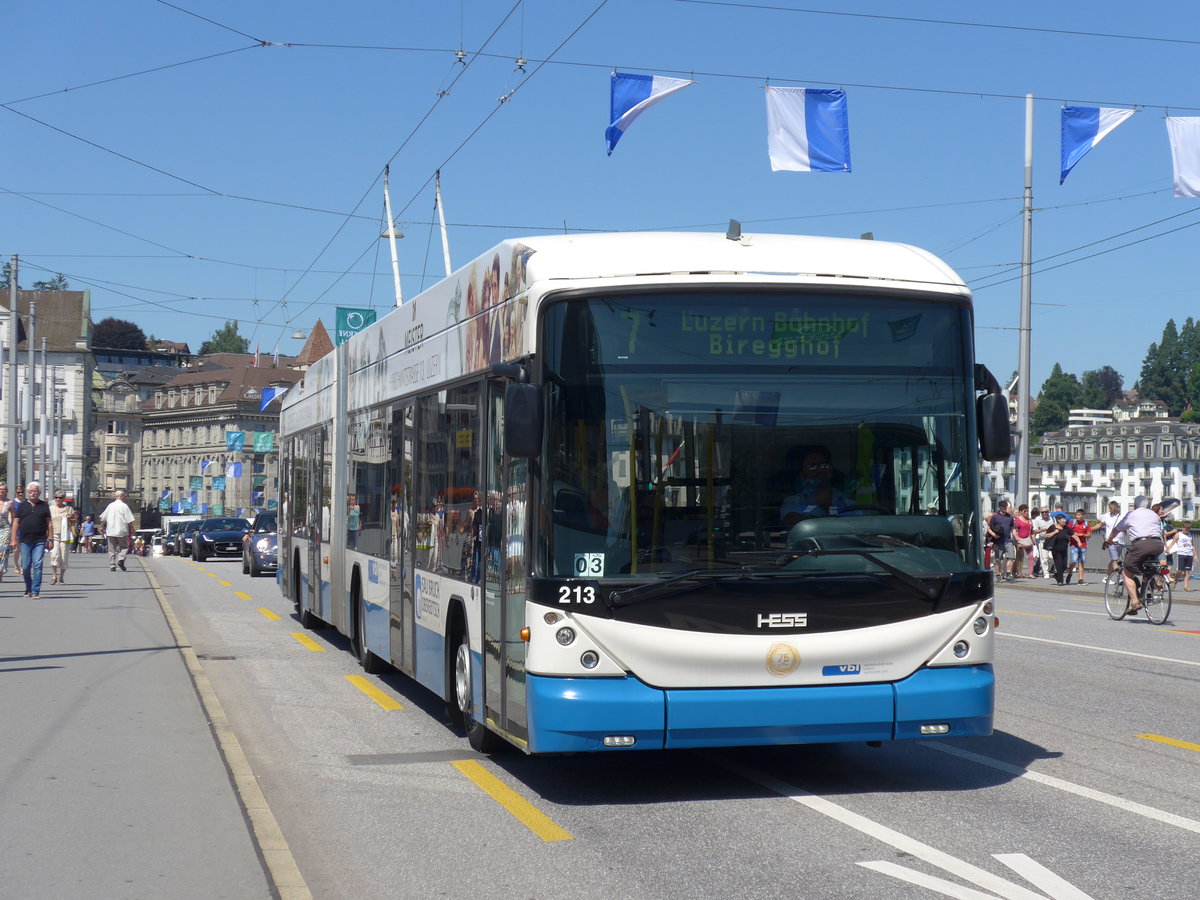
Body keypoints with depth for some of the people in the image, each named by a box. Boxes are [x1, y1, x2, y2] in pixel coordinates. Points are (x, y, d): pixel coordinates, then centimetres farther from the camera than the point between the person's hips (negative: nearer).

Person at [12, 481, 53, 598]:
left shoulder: (44, 506, 8)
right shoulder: (22, 506, 9)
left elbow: (49, 523, 8)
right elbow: (16, 523, 9)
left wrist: (50, 539, 3)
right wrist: (14, 539, 1)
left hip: (40, 541, -1)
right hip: (25, 541, 1)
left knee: (37, 566, -9)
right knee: (25, 567, 5)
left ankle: (35, 591, -7)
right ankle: (28, 589, 23)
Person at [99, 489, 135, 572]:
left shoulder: (110, 506, 9)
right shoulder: (124, 506, -5)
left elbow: (103, 519, 13)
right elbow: (129, 520, -9)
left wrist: (102, 527, 25)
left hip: (110, 531, 4)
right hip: (122, 531, -4)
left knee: (112, 549, 8)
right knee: (124, 547, 8)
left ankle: (112, 566, 4)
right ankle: (121, 559, -15)